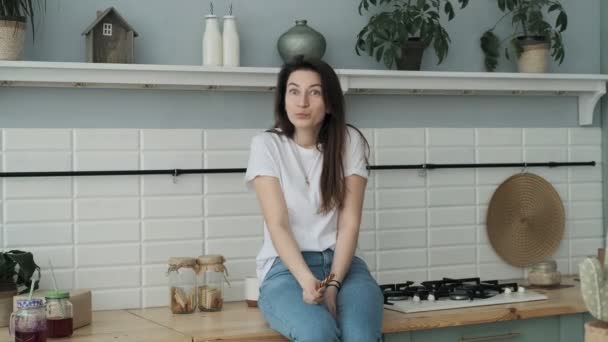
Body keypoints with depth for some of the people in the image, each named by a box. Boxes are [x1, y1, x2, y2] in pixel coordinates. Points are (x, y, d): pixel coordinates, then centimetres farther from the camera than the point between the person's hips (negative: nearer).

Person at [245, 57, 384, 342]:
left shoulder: (350, 141, 2)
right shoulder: (267, 145, -1)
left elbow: (349, 223, -3)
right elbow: (277, 224, -10)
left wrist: (333, 285, -17)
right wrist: (307, 282, -26)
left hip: (342, 264, 2)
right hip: (286, 267, -1)